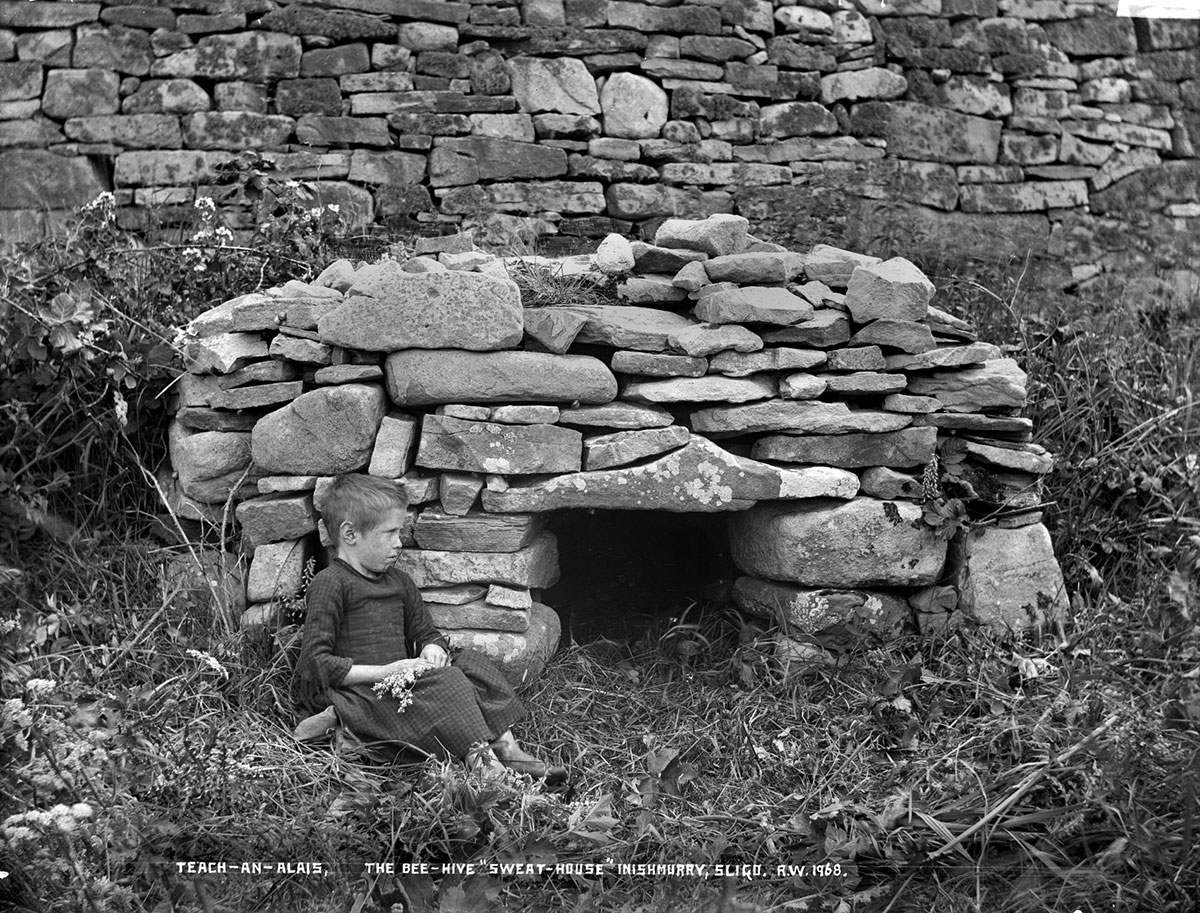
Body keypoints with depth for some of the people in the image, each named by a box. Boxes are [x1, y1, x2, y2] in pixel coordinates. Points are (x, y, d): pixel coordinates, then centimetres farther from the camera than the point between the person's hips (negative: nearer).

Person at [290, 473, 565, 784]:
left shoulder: (399, 582, 17)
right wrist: (383, 672, -20)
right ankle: (481, 761, -42)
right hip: (362, 694, -8)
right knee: (442, 682, -28)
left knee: (471, 662, -6)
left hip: (400, 687, 8)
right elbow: (315, 662, -16)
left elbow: (427, 634, 26)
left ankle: (506, 748, -19)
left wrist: (432, 650, -1)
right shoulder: (330, 584, -9)